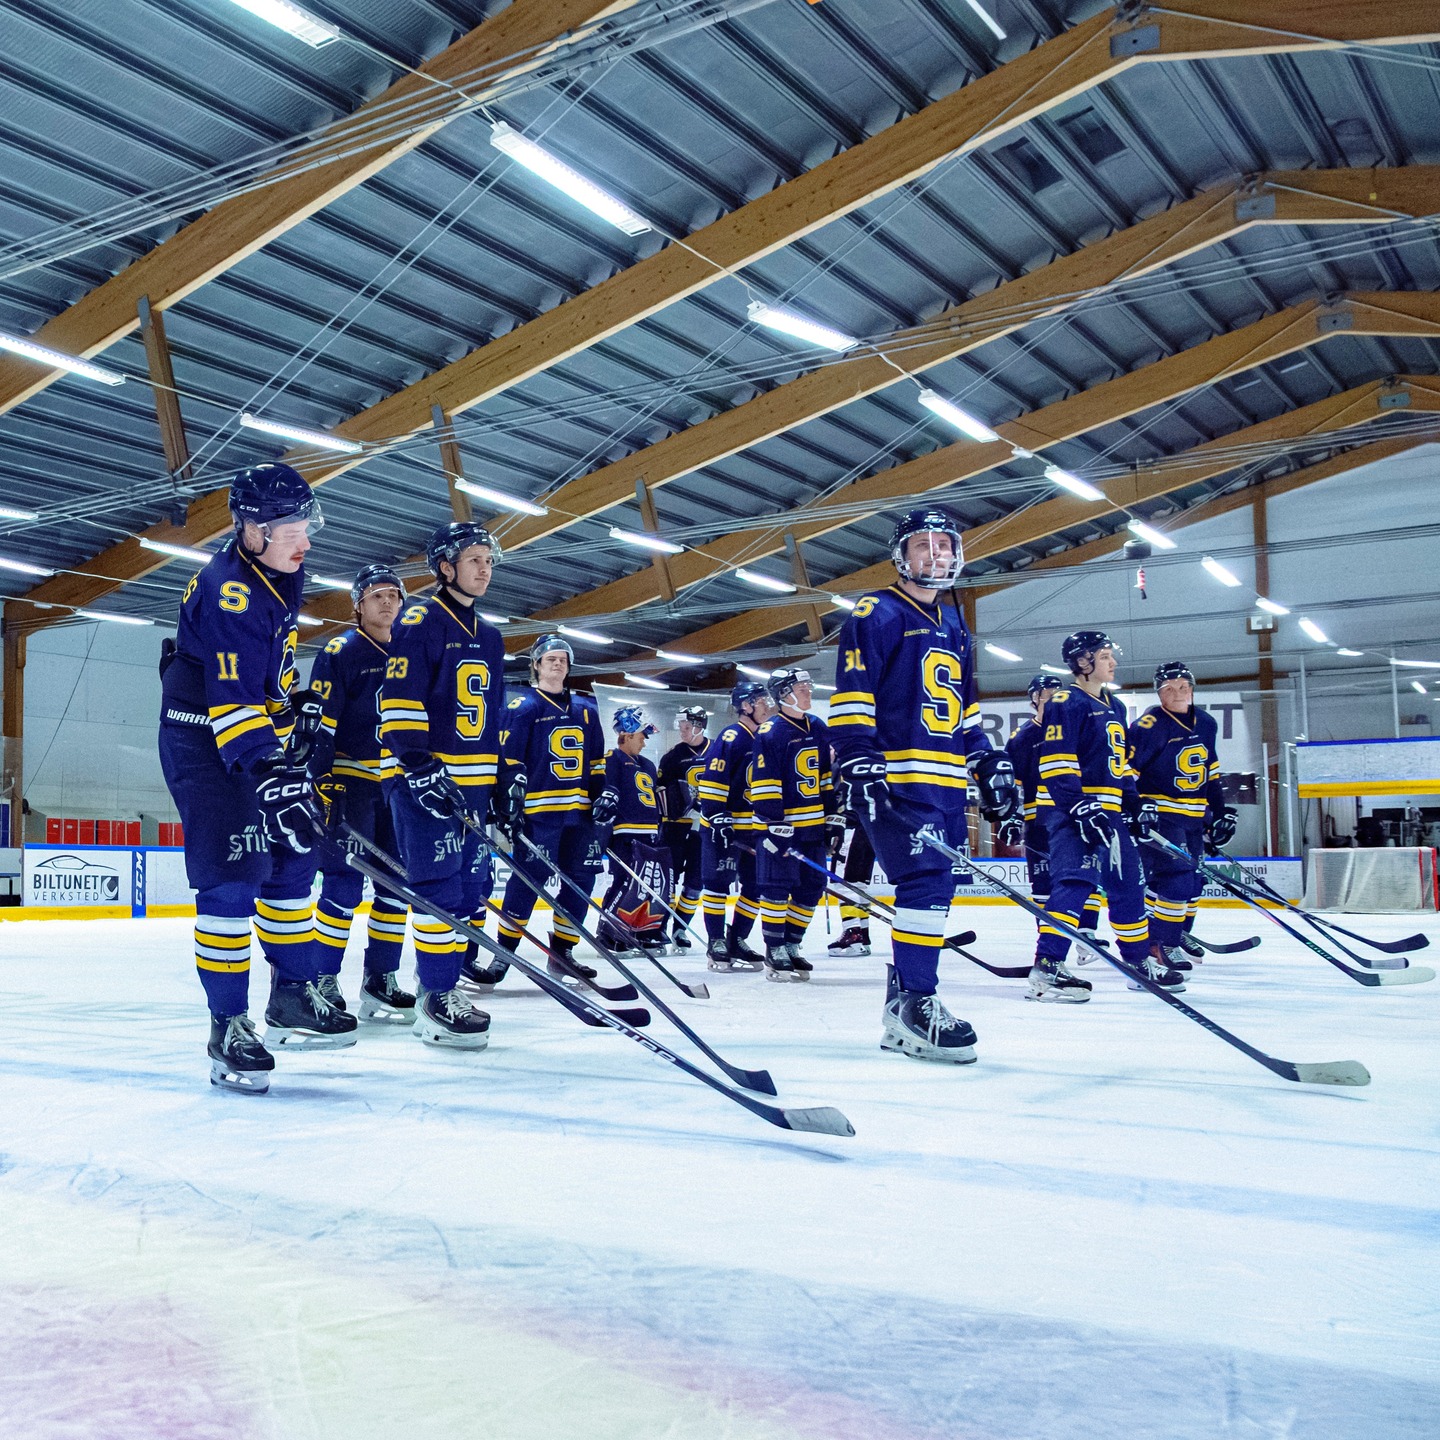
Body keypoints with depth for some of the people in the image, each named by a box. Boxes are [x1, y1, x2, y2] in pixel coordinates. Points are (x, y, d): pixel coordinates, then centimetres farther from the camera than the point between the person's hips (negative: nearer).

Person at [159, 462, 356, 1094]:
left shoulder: (279, 576, 5)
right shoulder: (229, 591, -24)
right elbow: (231, 700, -31)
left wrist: (298, 716, 22)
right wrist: (270, 778, -38)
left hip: (259, 737, 9)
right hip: (202, 741, -9)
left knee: (292, 860, 9)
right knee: (231, 878, -13)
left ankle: (292, 998, 19)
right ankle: (229, 1028, -6)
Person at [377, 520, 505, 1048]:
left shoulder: (489, 636, 19)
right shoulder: (420, 622, -6)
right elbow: (399, 703, -14)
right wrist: (420, 766, -23)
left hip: (473, 784, 8)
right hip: (425, 780, -8)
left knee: (470, 892, 8)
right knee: (440, 890, -11)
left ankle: (443, 987, 19)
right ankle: (434, 1003, -4)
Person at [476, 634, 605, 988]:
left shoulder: (585, 709, 17)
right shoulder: (523, 707, -1)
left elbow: (597, 761, 20)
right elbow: (509, 759, -6)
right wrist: (511, 800, -14)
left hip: (579, 811, 6)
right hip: (538, 809, -6)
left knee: (581, 880, 5)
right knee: (530, 879, -11)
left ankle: (562, 952, 16)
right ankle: (503, 955, -3)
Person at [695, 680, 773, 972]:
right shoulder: (731, 738, -13)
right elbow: (712, 780, -18)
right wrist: (717, 818, -22)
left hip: (754, 826, 8)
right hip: (723, 825, -8)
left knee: (756, 886, 7)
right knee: (718, 882, -4)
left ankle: (736, 940, 17)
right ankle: (716, 943, 3)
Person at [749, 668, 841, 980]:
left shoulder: (819, 728, 11)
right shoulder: (770, 733, -11)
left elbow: (830, 776, 17)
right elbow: (763, 786, -13)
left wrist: (834, 815, 12)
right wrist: (775, 826, -17)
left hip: (813, 825, 7)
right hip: (780, 825, -7)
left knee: (812, 887, 9)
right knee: (777, 888, -5)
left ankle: (792, 945, 21)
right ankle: (775, 954, 3)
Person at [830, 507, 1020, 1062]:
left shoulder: (955, 629, 22)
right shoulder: (875, 614, -1)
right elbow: (851, 697, -9)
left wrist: (991, 766, 20)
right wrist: (860, 764, -18)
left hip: (946, 783, 8)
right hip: (895, 780, -8)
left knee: (935, 888, 7)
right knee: (926, 879, -19)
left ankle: (905, 999, 15)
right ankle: (912, 1004, -16)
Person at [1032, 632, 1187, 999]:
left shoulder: (1114, 707, 19)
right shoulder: (1066, 703, -9)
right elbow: (1056, 764, -17)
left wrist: (1134, 807, 19)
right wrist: (1081, 808, -24)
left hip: (1108, 810, 9)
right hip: (1069, 810, -9)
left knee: (1128, 882, 14)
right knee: (1076, 880, -21)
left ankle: (1139, 961, 26)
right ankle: (1047, 966, -24)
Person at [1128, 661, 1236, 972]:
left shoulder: (1206, 724, 8)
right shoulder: (1149, 726, -15)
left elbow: (1210, 771, 19)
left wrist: (1220, 811, 17)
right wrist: (1136, 805, -25)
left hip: (1194, 816, 8)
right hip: (1159, 813, -8)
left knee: (1194, 880, 12)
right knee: (1177, 877, -16)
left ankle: (1179, 932, 30)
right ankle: (1161, 942, -6)